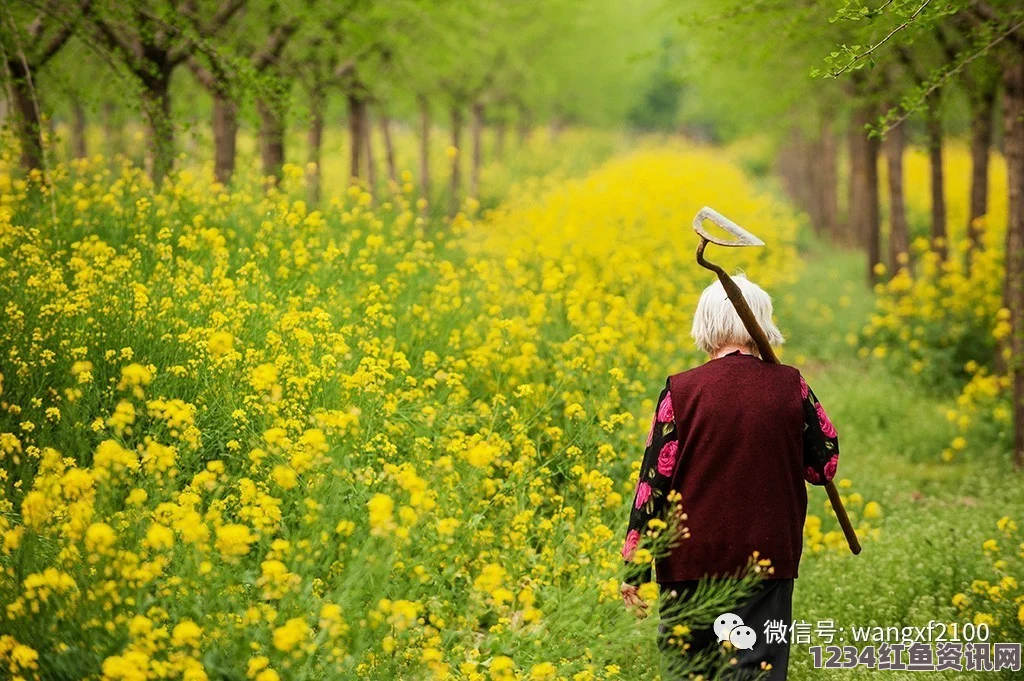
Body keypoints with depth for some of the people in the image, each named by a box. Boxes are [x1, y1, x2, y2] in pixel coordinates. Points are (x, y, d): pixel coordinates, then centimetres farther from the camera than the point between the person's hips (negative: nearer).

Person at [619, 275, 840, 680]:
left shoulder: (681, 392, -7)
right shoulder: (790, 387, -2)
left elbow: (654, 479, -7)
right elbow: (825, 466, 6)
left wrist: (634, 568, -1)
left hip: (691, 561, -1)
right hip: (767, 557, 1)